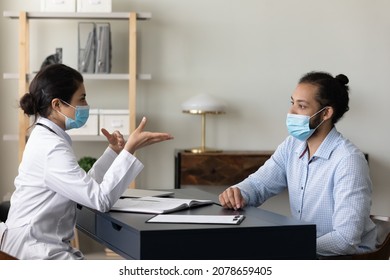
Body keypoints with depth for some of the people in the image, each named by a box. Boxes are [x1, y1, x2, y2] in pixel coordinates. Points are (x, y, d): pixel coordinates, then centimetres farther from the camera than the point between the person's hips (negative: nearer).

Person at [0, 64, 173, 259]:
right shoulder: (51, 149, -20)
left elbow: (85, 187, 14)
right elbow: (101, 199, -22)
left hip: (44, 246, 10)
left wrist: (114, 151, 7)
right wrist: (130, 149, -22)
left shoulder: (46, 138, 11)